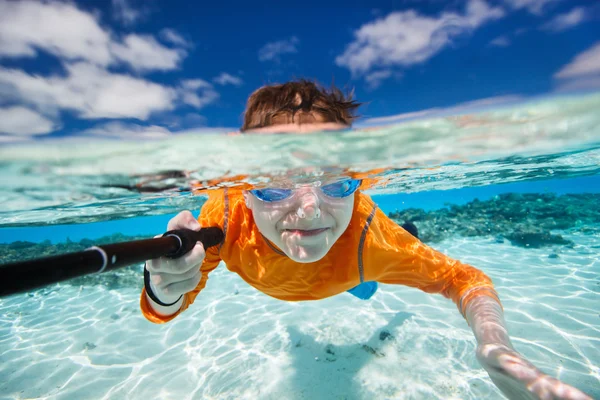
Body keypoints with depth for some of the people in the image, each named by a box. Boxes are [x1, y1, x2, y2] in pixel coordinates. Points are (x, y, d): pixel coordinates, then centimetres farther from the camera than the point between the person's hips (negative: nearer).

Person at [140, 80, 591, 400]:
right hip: (276, 275, 2)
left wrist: (497, 347, -46)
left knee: (362, 287, 31)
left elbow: (463, 278, -27)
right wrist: (165, 292, -50)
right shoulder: (226, 216, -42)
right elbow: (162, 311, -27)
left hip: (344, 263, -1)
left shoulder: (366, 235, -44)